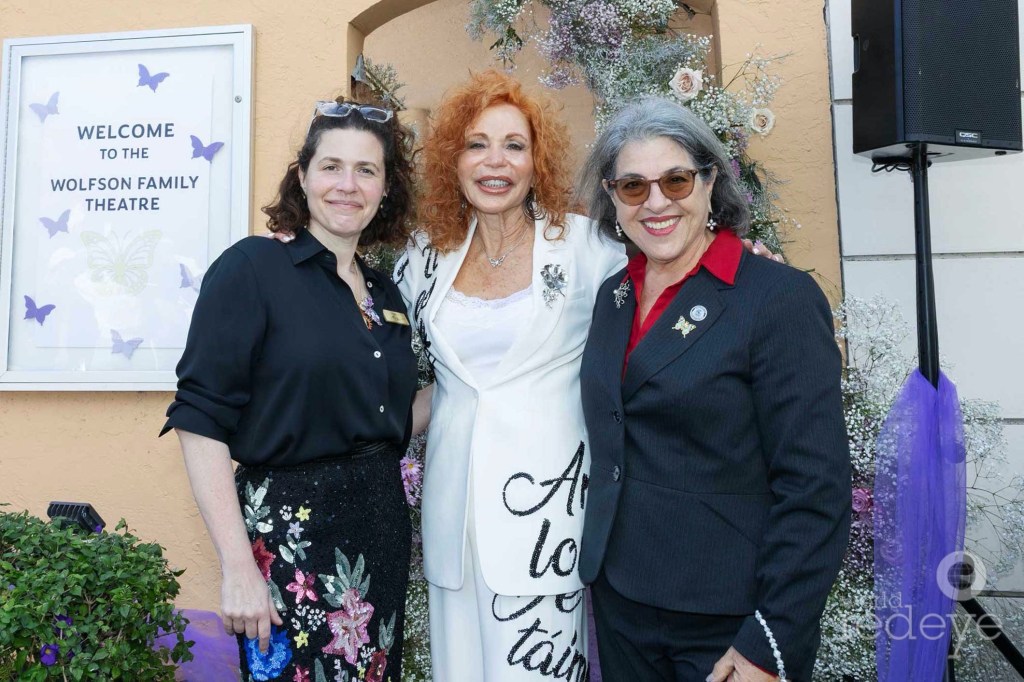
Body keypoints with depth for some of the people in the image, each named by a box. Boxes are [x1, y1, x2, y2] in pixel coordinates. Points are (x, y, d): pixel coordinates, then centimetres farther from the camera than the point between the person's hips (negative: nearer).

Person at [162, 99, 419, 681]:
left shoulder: (385, 294, 8)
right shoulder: (254, 267, -9)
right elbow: (201, 420, -14)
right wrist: (238, 567, -18)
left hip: (382, 529, 6)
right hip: (288, 534, -6)